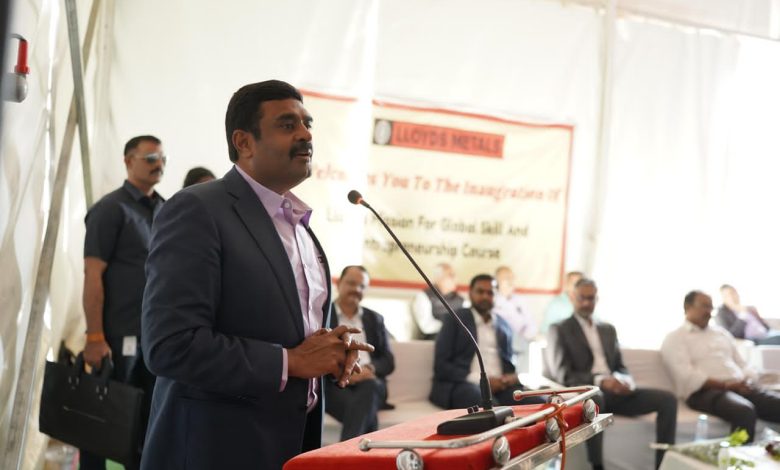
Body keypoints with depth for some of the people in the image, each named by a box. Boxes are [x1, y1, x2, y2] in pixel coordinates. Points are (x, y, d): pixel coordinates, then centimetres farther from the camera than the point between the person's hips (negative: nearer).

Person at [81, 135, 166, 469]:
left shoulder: (165, 211, 12)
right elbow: (92, 275, -12)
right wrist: (94, 337, -17)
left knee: (148, 419, 10)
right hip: (120, 335, -6)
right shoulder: (111, 209, -6)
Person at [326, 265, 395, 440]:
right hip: (334, 384, -3)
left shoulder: (375, 319, 23)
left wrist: (370, 369, -9)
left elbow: (388, 361, 15)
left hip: (369, 382, 3)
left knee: (369, 387, -37)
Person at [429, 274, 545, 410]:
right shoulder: (454, 320, 9)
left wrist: (513, 377, -1)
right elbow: (441, 365, -1)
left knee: (540, 404, -26)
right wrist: (480, 379, -13)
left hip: (499, 385, 5)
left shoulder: (504, 326, 23)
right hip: (463, 384, -4)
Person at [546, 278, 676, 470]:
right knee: (594, 398, -43)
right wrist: (600, 381, -23)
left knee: (667, 399, -13)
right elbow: (562, 374, -9)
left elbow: (620, 367, 20)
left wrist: (625, 382, -7)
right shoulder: (559, 330, 3)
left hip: (614, 391, 6)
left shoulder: (608, 329, 23)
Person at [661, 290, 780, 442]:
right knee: (744, 411, -38)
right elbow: (687, 376, -8)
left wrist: (747, 382, -2)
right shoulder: (674, 338, 6)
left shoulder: (721, 332, 27)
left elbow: (741, 364, 23)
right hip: (704, 391, -6)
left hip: (740, 388, 7)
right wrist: (726, 385, -17)